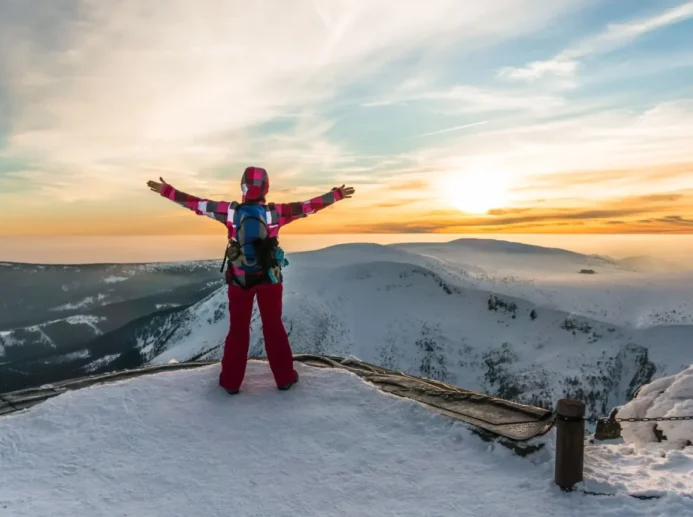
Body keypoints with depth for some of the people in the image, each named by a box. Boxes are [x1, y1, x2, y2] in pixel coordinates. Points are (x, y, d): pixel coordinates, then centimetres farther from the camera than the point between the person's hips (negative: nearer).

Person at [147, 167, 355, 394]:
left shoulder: (230, 211, -10)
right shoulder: (275, 212, -12)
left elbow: (196, 203, -4)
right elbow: (308, 206, -7)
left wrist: (166, 190, 7)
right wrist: (336, 195, 3)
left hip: (239, 279, 1)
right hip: (269, 278, 0)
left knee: (238, 329, 12)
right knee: (274, 327, 12)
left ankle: (231, 381, 19)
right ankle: (284, 377, 20)